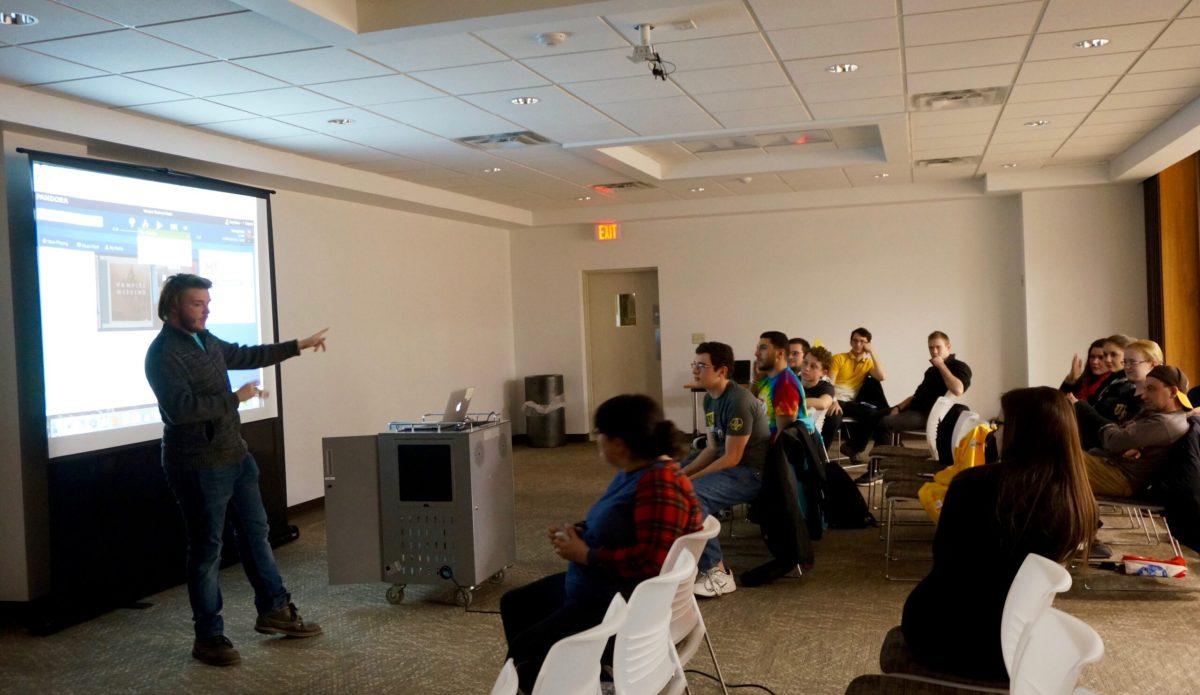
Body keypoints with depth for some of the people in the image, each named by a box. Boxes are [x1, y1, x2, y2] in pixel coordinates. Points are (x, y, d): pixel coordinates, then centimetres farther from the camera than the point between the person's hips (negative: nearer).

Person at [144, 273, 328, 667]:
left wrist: (298, 346, 29)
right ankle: (208, 638, 15)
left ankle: (274, 611, 29)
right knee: (207, 549, 1)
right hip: (198, 466, -9)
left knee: (255, 532, 16)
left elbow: (246, 355, 26)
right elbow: (180, 408, -28)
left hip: (235, 455, 9)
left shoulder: (205, 341, 10)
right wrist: (235, 398, -23)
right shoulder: (163, 353, -16)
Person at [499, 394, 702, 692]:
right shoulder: (633, 471, 7)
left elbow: (651, 561, -32)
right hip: (596, 587, 11)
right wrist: (577, 533, 0)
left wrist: (585, 554, -22)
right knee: (514, 604, 20)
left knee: (524, 649, -17)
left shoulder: (660, 484, -25)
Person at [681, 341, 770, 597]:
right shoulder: (710, 398, 8)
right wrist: (683, 473, 0)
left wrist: (691, 479, -18)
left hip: (751, 473, -10)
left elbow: (732, 458, -21)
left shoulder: (738, 401, -21)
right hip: (726, 467, 10)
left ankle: (717, 573, -22)